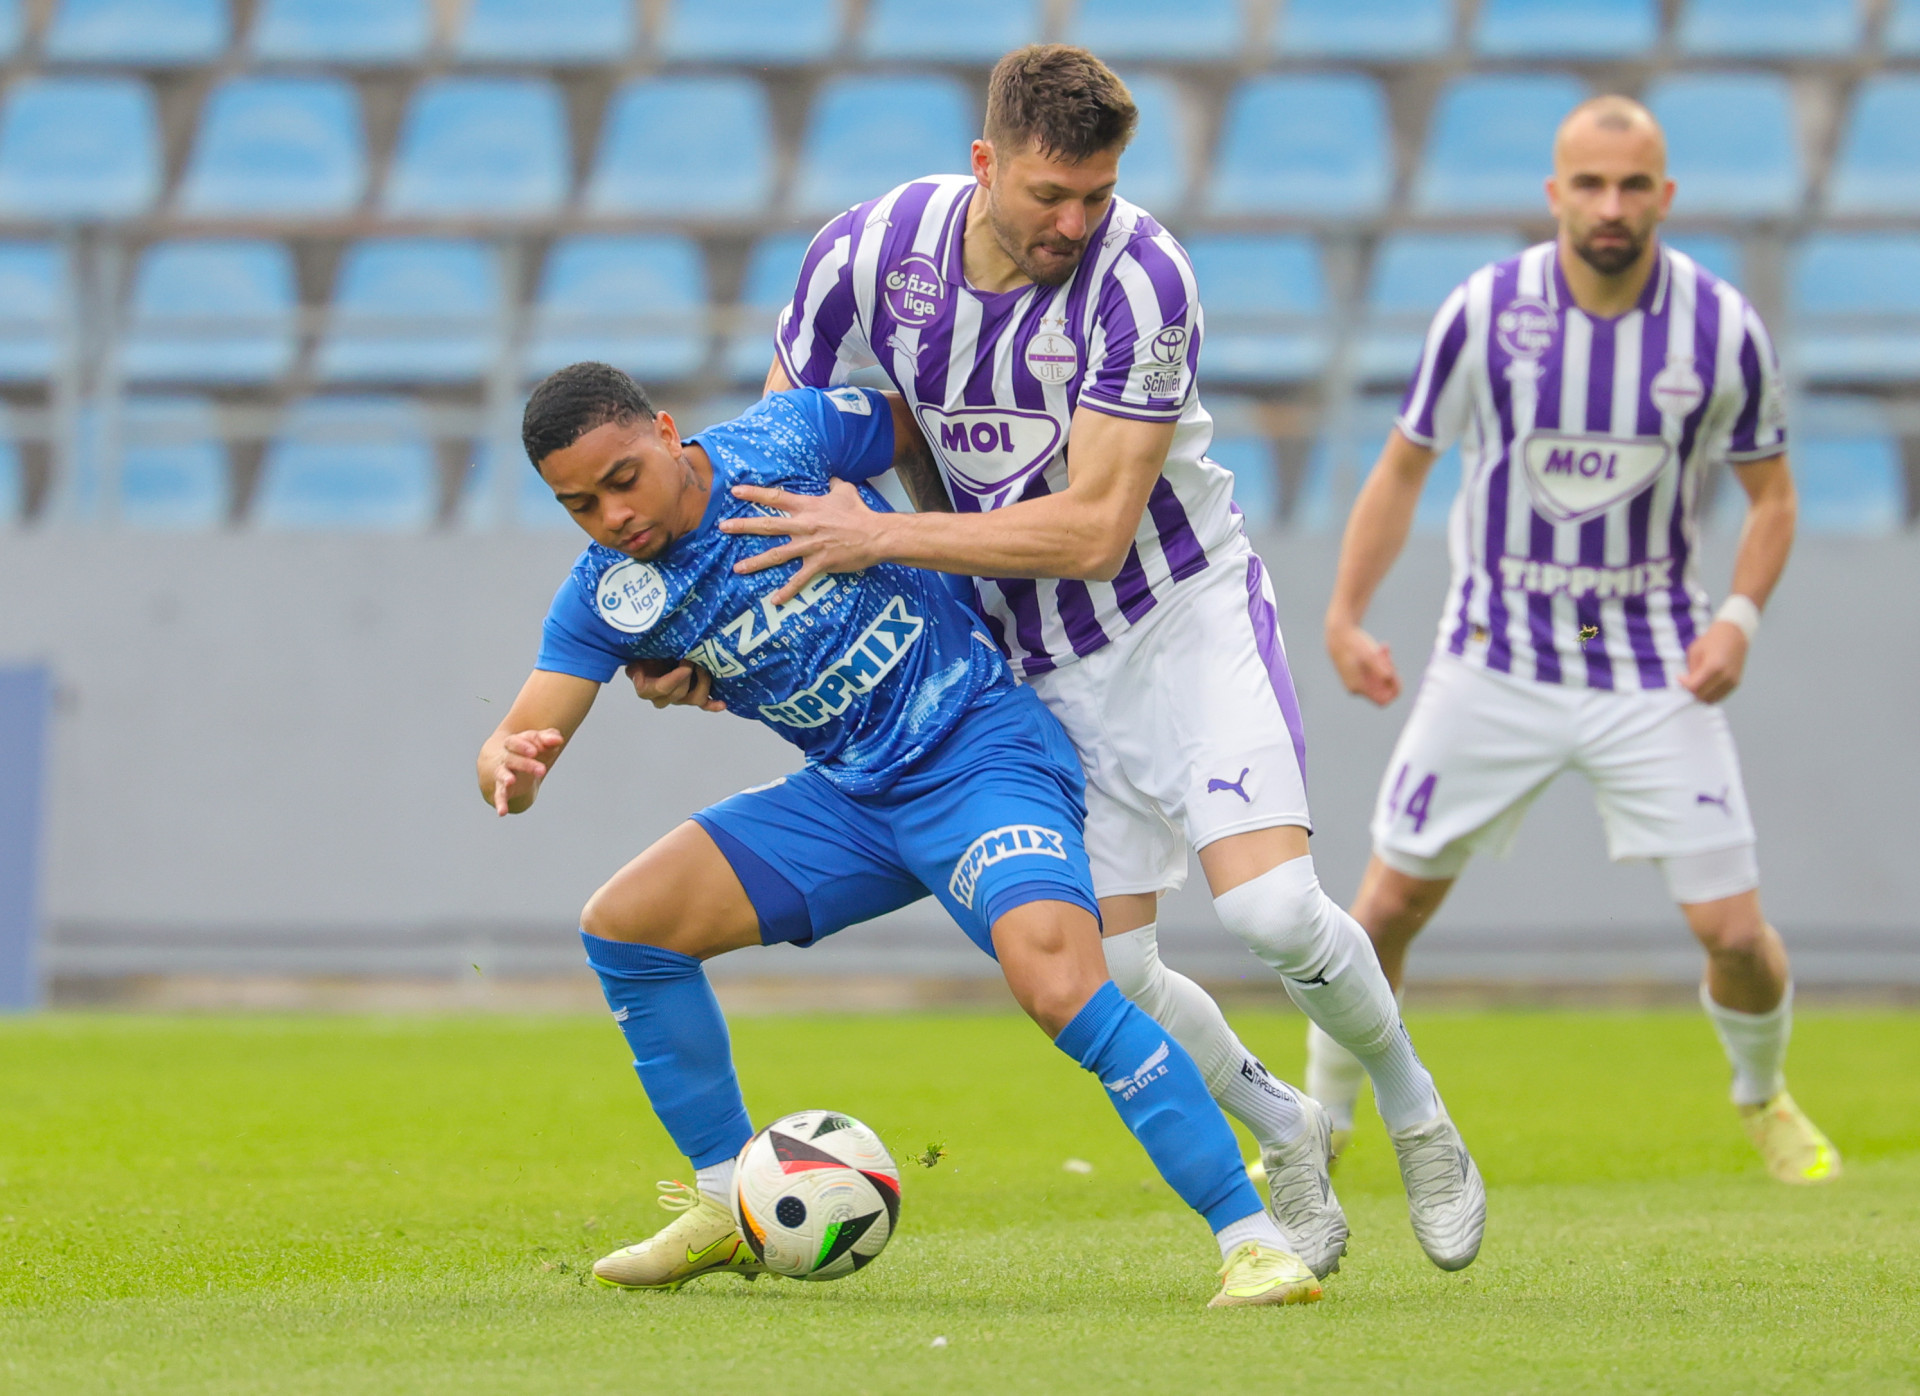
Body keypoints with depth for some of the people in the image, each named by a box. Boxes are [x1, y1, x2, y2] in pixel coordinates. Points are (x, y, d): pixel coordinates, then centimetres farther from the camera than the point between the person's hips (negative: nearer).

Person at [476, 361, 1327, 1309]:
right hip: (851, 796, 6)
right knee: (622, 927, -1)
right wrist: (510, 768, -29)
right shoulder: (605, 597, -2)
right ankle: (729, 1205, 14)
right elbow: (514, 747, -7)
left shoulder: (785, 439, -14)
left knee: (1056, 980, -31)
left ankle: (1253, 1238, -26)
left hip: (982, 753, -6)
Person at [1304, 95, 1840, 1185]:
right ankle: (1320, 1117, 25)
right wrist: (1345, 615, -3)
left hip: (1655, 667, 0)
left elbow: (1772, 494, 5)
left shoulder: (1723, 328, -8)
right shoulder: (1484, 312, -9)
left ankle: (1765, 1098, 26)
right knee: (1391, 907, 1)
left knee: (1733, 930, -6)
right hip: (1496, 659, 0)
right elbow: (1404, 467, 4)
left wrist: (1740, 619, -11)